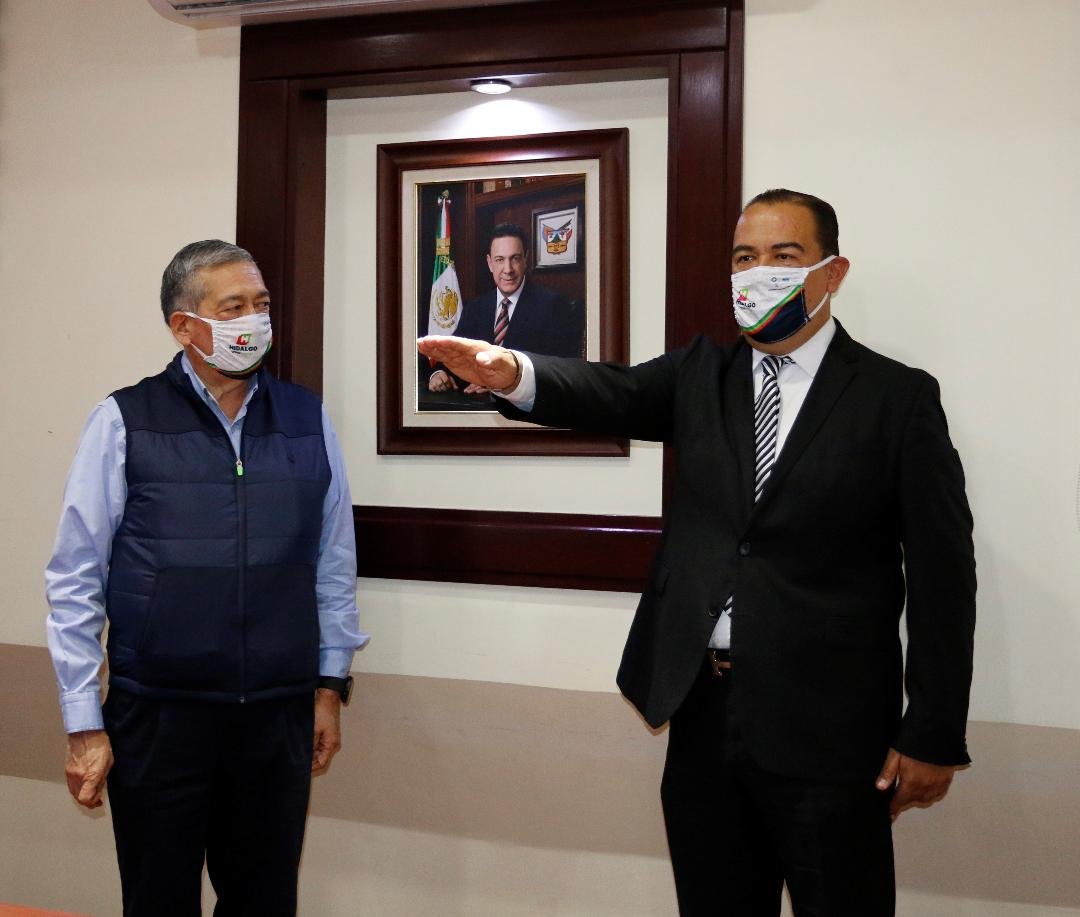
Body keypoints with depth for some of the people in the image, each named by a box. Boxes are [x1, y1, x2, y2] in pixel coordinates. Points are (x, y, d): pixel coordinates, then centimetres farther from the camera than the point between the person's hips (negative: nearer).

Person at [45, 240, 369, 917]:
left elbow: (335, 562, 7)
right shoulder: (124, 422, -5)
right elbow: (75, 582, -4)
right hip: (158, 715, -2)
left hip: (280, 715, 3)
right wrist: (84, 725, -4)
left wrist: (330, 685, 8)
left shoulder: (307, 419, 3)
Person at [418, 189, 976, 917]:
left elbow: (942, 574, -5)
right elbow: (610, 393, -10)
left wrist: (934, 736, -6)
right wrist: (513, 373, -31)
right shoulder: (700, 374, 8)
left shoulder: (898, 397, -4)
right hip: (703, 710, 4)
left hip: (829, 726, -3)